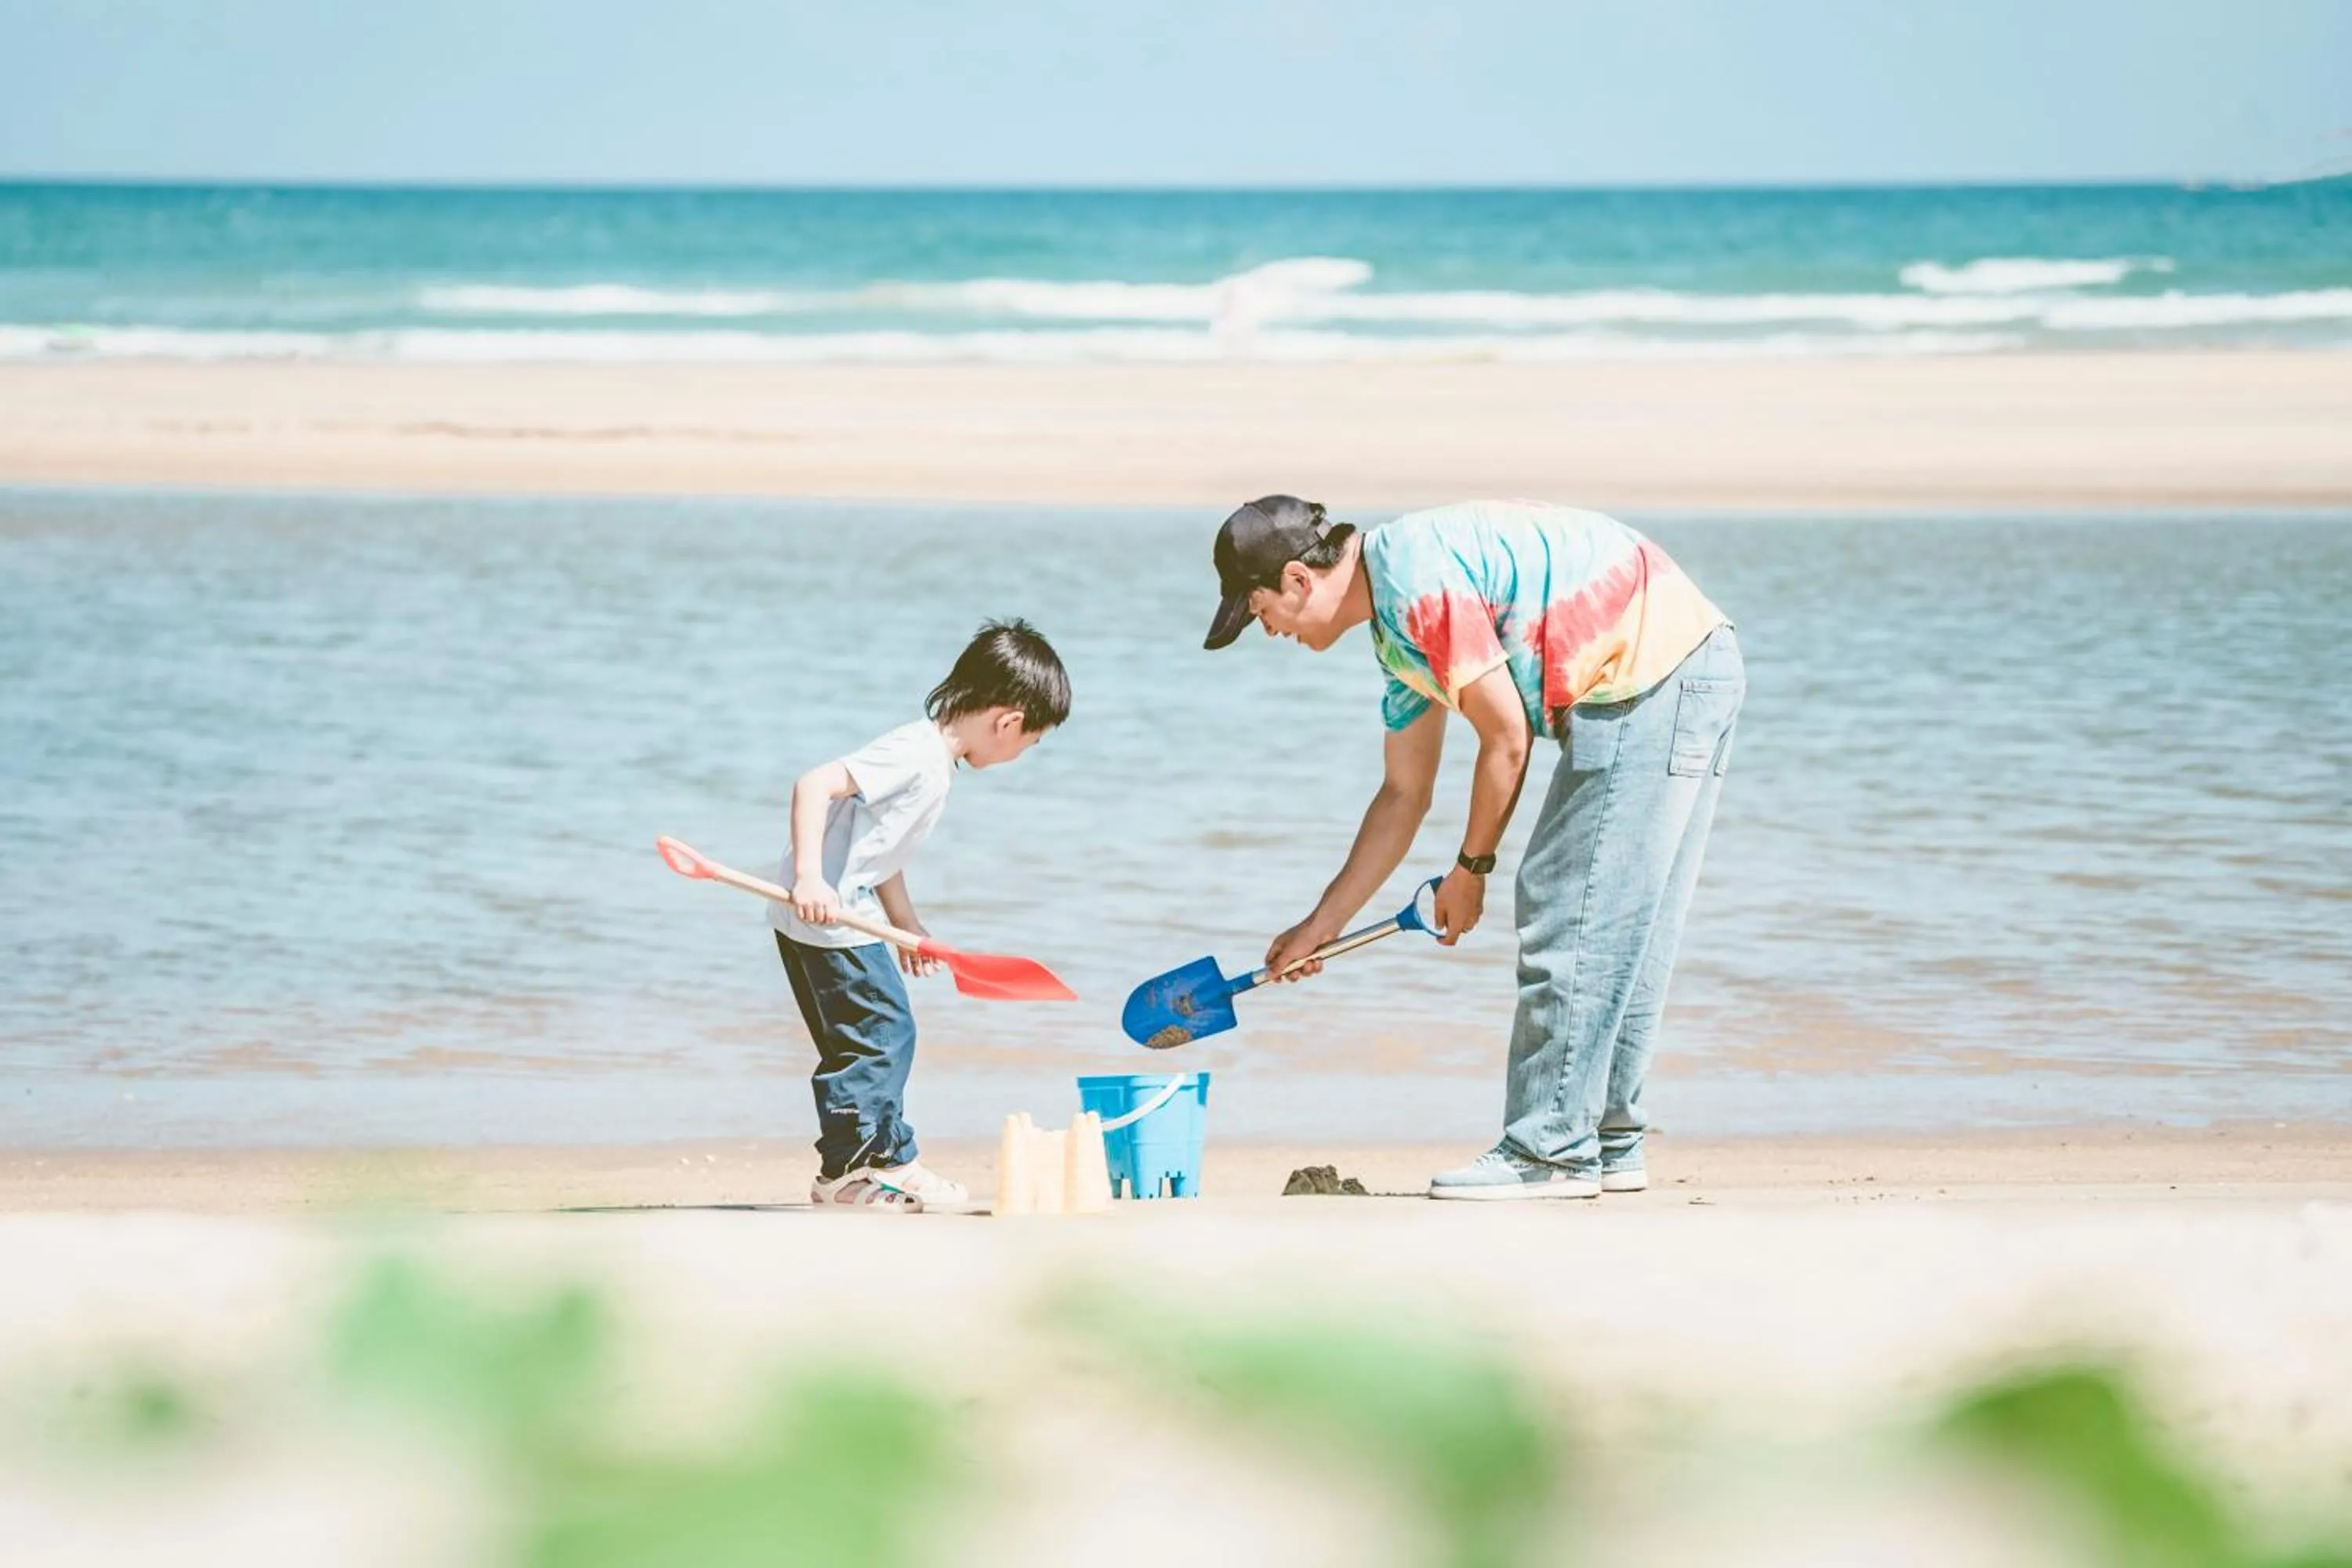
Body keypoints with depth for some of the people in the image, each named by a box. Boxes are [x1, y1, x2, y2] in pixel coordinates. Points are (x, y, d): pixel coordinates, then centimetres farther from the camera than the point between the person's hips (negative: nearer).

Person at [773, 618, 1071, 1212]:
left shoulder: (934, 759, 11)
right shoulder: (917, 755, -20)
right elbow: (814, 785, -28)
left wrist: (906, 924, 25)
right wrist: (809, 878, -34)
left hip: (848, 912, 10)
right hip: (825, 913, -10)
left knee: (888, 1034, 16)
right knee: (876, 1035, -7)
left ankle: (891, 1162, 25)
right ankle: (846, 1174, 1)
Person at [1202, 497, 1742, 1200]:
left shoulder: (1418, 581, -14)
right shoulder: (1397, 626, 18)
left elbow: (1507, 739, -13)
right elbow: (1404, 795, 26)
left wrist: (1470, 869, 1)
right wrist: (1319, 926, 29)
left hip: (1652, 673, -10)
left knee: (1568, 913, -8)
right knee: (1614, 931, 13)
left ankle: (1553, 1152, -7)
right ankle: (1607, 1144, 19)